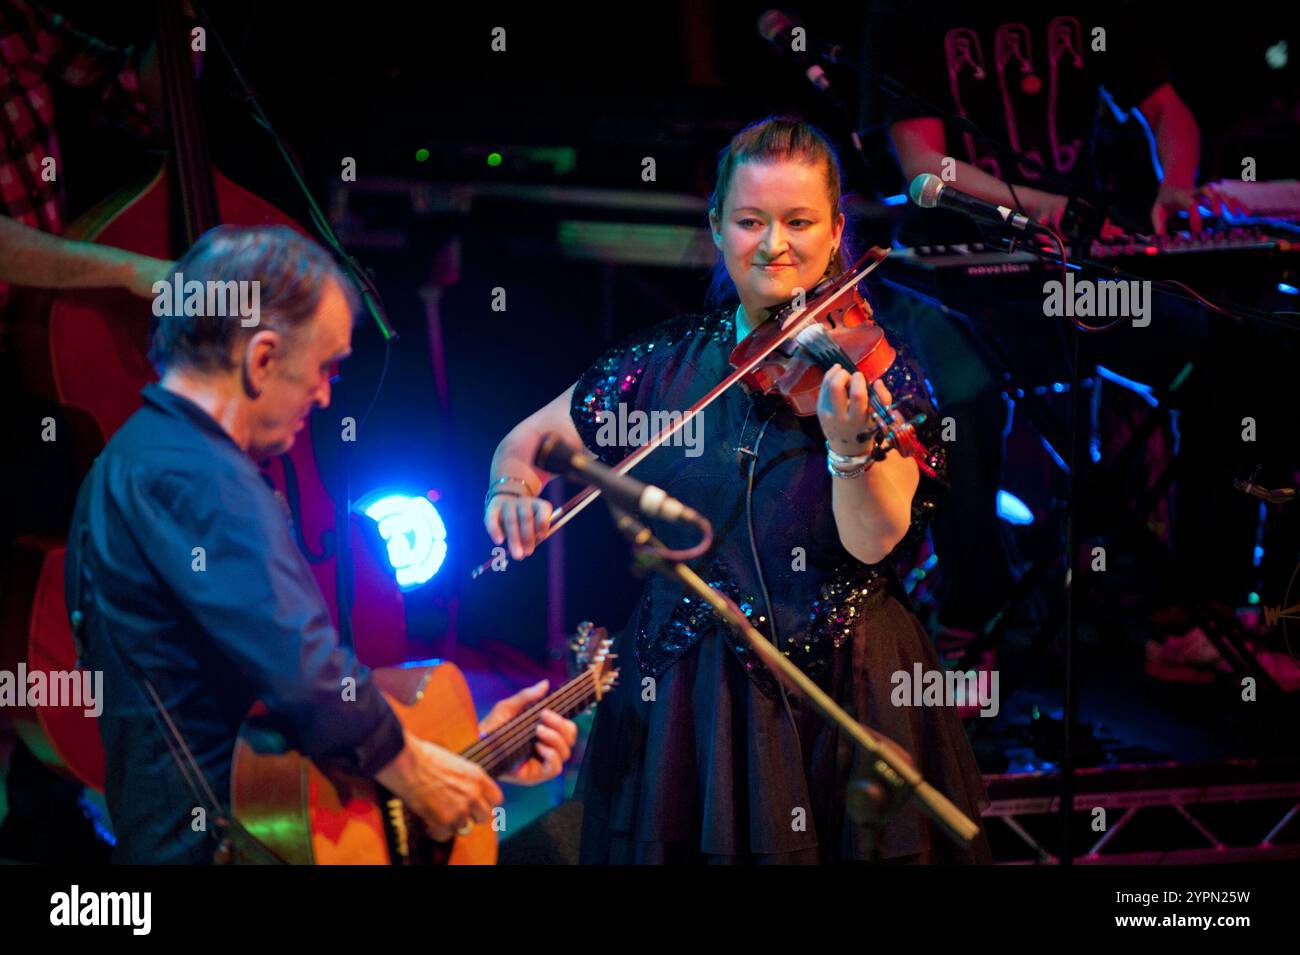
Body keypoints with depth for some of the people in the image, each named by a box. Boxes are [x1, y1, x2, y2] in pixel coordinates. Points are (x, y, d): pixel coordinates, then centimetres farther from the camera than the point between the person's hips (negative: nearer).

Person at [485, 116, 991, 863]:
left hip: (843, 692, -2)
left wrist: (851, 442, -35)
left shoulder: (871, 363, -4)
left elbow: (874, 542, -17)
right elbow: (525, 441, 11)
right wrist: (515, 486, -11)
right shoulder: (666, 365, 3)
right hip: (684, 699, 2)